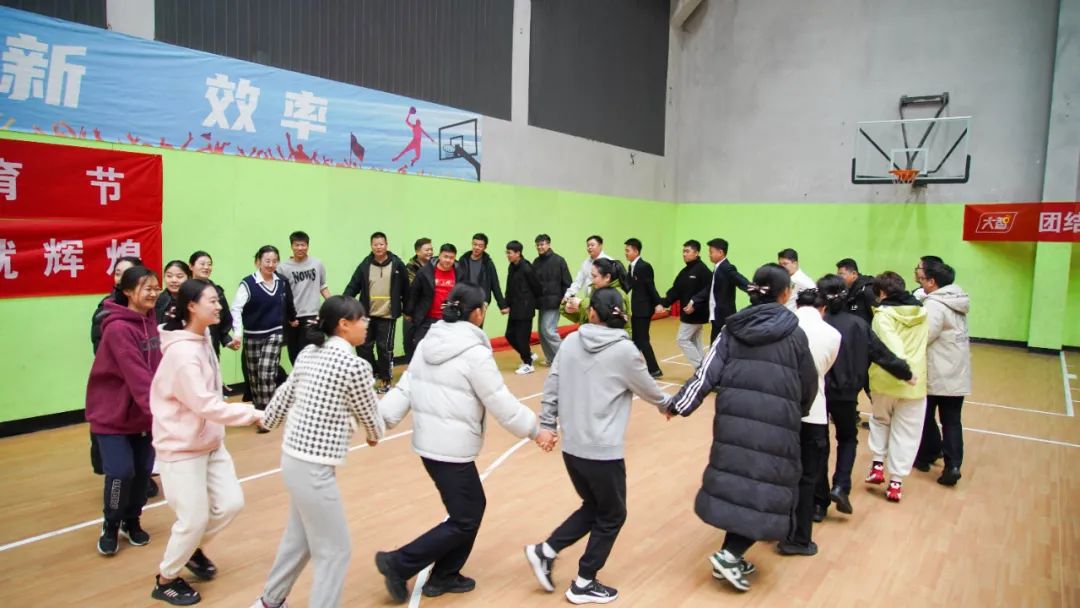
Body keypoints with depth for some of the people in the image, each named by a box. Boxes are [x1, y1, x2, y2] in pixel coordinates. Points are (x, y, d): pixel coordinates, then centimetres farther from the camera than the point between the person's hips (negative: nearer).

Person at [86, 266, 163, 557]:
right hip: (111, 414, -6)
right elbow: (136, 375, -29)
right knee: (121, 471, -10)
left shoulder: (151, 323, 3)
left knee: (143, 470, 7)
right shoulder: (118, 328, -21)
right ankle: (111, 527, 15)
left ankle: (131, 521, 30)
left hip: (142, 413, 6)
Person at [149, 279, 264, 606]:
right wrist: (252, 413, -25)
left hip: (210, 442, 8)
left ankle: (192, 549, 35)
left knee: (231, 503, 9)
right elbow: (206, 405, -27)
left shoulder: (203, 340, 3)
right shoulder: (182, 353, -25)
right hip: (181, 448, -8)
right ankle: (166, 580, 24)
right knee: (195, 518, 0)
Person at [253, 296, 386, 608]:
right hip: (314, 468, -9)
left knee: (299, 536, 27)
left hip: (292, 459, 9)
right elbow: (369, 418, -5)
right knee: (335, 550, 6)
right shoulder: (355, 365, -17)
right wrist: (376, 435, 18)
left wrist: (266, 420, 34)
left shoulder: (308, 354, 5)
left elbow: (283, 395, 14)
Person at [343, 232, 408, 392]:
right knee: (363, 346, 8)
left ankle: (385, 379, 18)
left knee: (384, 348, 3)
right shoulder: (364, 265, 1)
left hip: (388, 315, -3)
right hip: (367, 314, 3)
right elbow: (353, 287, -2)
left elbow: (405, 289, 2)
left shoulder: (397, 264, -4)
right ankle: (372, 374, 29)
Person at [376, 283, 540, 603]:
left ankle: (444, 576, 27)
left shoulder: (428, 343, 6)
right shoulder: (475, 353, -17)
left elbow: (405, 388, 4)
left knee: (473, 506, 19)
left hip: (428, 443, 9)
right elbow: (502, 405, -14)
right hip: (452, 449, -8)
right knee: (465, 520, 5)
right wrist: (534, 429, -3)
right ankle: (399, 563, 7)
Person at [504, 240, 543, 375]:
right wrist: (507, 305, 5)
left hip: (525, 308, -8)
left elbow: (537, 287, -10)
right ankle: (529, 354, 30)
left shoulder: (526, 268, -17)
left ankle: (528, 364, 17)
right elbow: (510, 289, 11)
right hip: (515, 308, 8)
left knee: (522, 336, -1)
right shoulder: (511, 268, 7)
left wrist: (534, 302, 3)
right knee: (510, 335, 10)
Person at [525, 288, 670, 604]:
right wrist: (667, 405, 24)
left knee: (592, 507, 24)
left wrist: (547, 425, 10)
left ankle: (545, 551, 16)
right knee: (612, 516, 15)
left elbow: (551, 387, 1)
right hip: (603, 451, -5)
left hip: (571, 447, 5)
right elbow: (648, 389, 5)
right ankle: (584, 584, 23)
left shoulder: (570, 342, 1)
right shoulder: (625, 351, -10)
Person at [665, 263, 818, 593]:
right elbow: (809, 386, 8)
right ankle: (729, 554, -2)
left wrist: (678, 405, 3)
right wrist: (799, 412, 28)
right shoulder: (794, 334, -1)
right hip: (776, 424, -3)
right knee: (766, 490, 6)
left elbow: (708, 372, -2)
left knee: (738, 482, 13)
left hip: (735, 419, 4)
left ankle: (732, 557, 19)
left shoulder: (733, 328, 4)